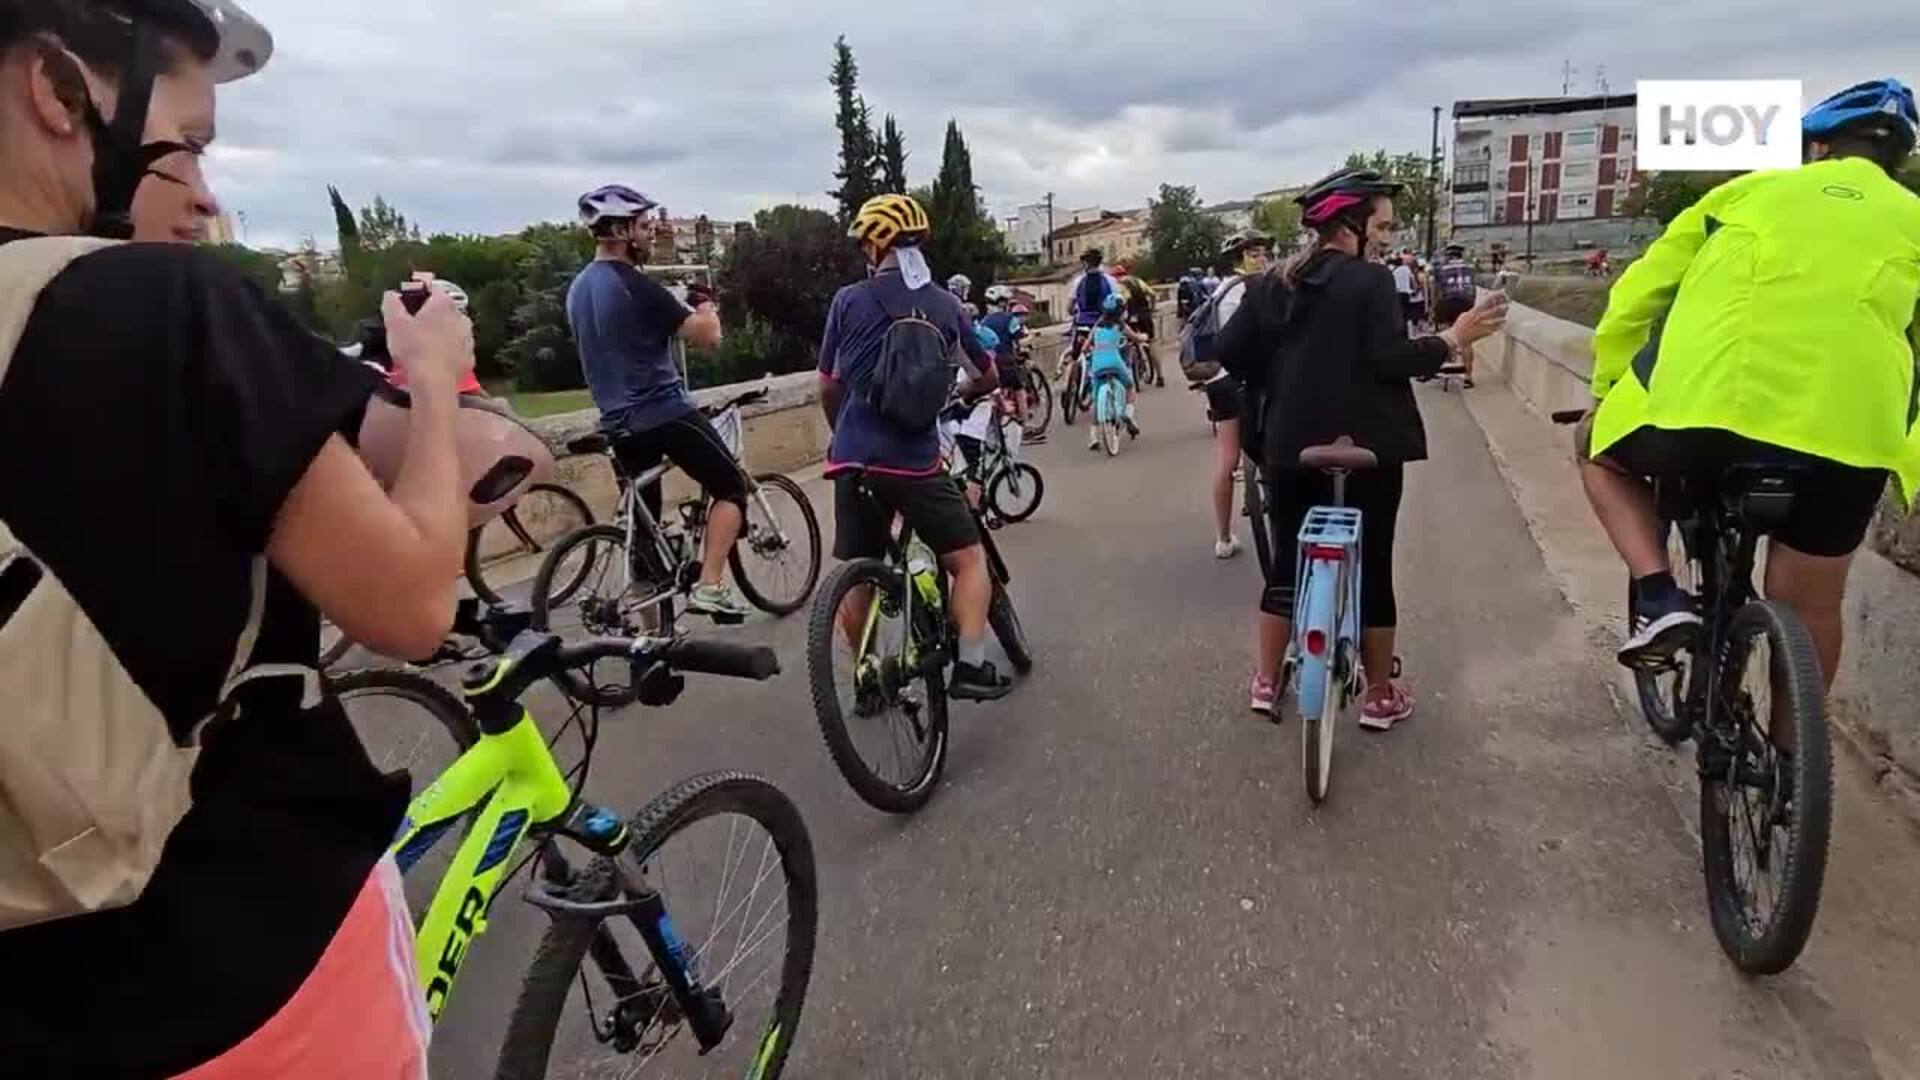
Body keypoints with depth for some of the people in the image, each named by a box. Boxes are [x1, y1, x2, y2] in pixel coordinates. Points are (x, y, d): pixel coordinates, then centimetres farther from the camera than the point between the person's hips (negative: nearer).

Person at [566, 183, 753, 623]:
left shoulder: (578, 288, 12)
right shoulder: (635, 285, -15)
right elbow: (708, 336, -15)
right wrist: (706, 308, 7)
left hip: (618, 421, 8)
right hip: (664, 413, -8)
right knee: (732, 487, 5)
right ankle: (708, 586, -6)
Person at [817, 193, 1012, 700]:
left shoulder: (849, 300, 3)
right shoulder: (944, 303, 6)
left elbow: (828, 386, 10)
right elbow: (988, 376, 19)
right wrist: (955, 395, 39)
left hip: (855, 459, 1)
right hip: (915, 460, -1)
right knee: (969, 559, 11)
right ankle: (971, 666, 1)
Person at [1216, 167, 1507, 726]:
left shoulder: (1272, 283, 7)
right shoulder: (1371, 281, -9)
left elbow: (1229, 351, 2)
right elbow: (1390, 360, -18)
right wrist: (1454, 338, -6)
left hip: (1289, 447, 5)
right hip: (1365, 449, -4)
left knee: (1288, 563, 14)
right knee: (1372, 567, 7)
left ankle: (1265, 682, 19)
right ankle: (1380, 695, 17)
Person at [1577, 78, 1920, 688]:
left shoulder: (1748, 189, 23)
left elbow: (1635, 296, 20)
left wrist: (1604, 391, 30)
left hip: (1703, 401, -1)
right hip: (1845, 429, 2)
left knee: (1599, 453, 30)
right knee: (1808, 610, 21)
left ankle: (1659, 598, 11)